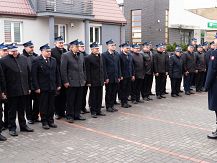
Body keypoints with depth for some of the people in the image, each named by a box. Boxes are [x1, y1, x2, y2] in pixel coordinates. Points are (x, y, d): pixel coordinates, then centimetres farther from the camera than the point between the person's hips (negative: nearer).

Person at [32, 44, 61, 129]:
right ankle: (44, 122, 15)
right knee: (43, 105, 4)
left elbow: (57, 73, 14)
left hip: (52, 87, 5)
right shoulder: (37, 61, -7)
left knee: (51, 105, 10)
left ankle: (50, 121, 21)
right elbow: (34, 75, -9)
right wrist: (36, 87, -13)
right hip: (42, 87, -5)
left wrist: (58, 84, 8)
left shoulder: (53, 60, 10)